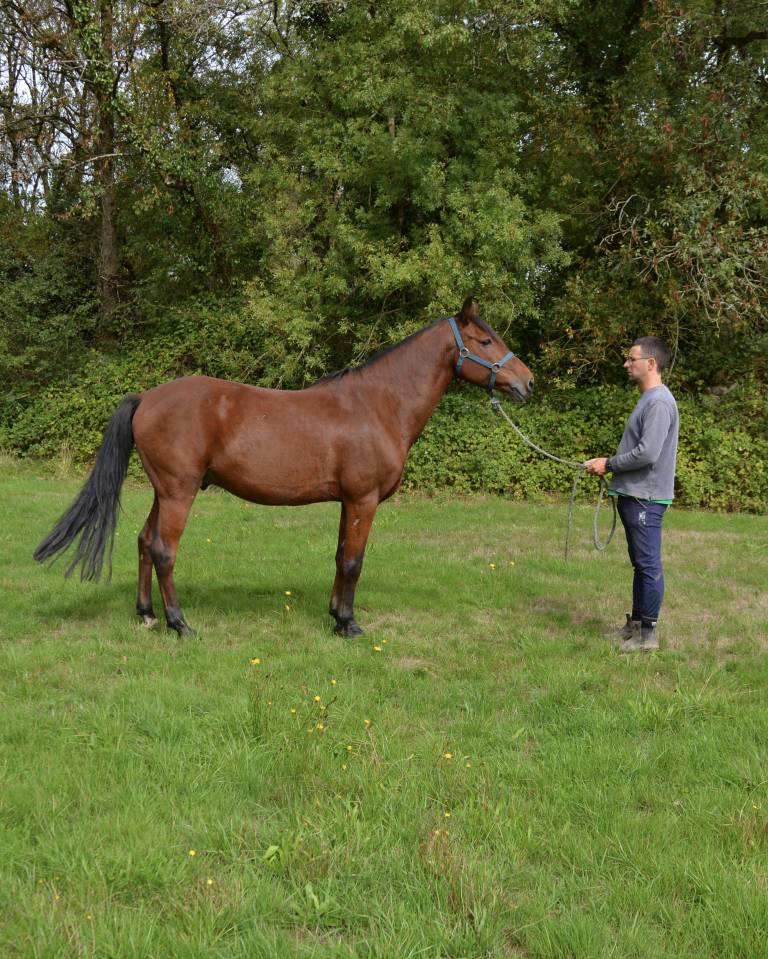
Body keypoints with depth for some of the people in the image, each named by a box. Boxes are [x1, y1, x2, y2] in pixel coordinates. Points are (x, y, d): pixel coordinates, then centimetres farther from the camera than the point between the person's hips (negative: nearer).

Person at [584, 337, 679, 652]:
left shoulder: (659, 402, -17)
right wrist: (609, 462, 9)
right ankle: (635, 623, 27)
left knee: (648, 565, -4)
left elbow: (648, 453, -24)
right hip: (633, 495, 10)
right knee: (639, 563, 17)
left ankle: (648, 633, 2)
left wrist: (609, 464, -12)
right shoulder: (647, 400, 15)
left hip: (645, 498, -10)